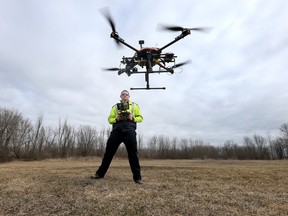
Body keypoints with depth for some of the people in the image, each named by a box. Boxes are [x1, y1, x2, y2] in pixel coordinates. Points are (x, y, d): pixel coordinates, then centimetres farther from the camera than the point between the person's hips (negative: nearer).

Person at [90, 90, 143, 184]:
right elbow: (109, 119, 16)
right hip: (117, 131, 2)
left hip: (129, 131, -1)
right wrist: (116, 119, -6)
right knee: (109, 152, 3)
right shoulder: (115, 106, 20)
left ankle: (137, 177, 3)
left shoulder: (134, 105, 18)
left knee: (133, 154, -4)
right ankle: (100, 173, 16)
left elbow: (140, 118, 13)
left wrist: (132, 118, -7)